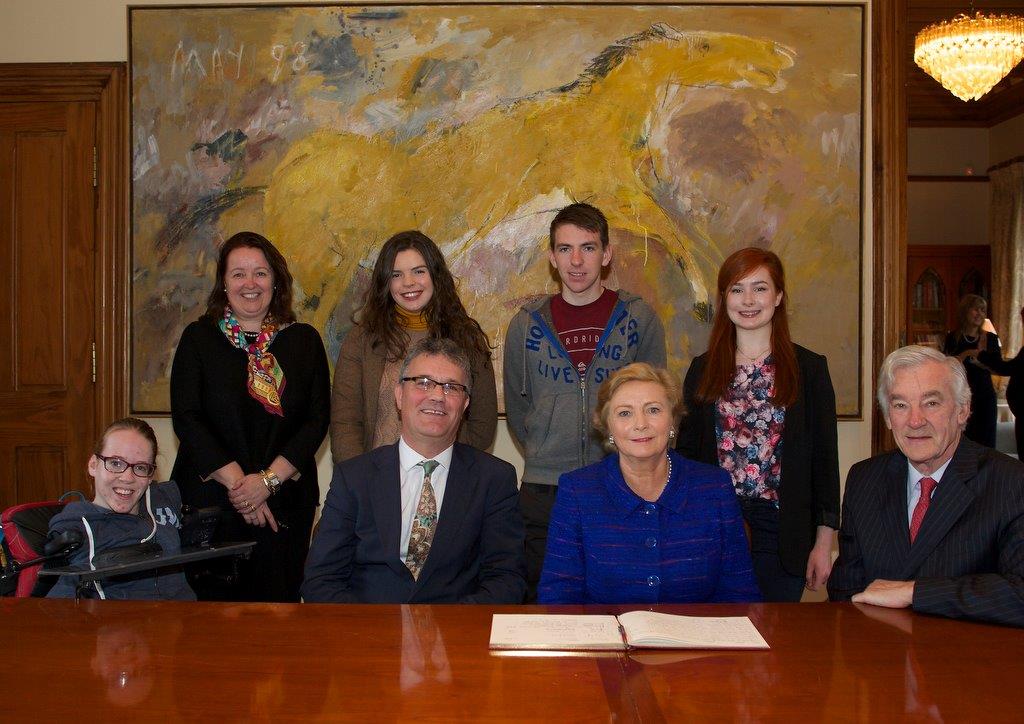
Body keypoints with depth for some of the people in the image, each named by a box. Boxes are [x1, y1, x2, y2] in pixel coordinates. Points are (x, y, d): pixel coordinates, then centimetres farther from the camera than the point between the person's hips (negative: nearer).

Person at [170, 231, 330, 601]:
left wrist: (269, 480, -11)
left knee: (278, 599, 4)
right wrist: (235, 481, -12)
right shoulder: (198, 338, 4)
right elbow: (186, 418, -4)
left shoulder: (304, 340, 7)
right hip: (210, 497, -1)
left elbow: (318, 419, 0)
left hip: (285, 501, 1)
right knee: (216, 600, 2)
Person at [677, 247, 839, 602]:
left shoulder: (809, 369, 2)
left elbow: (825, 457, 1)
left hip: (781, 529, -1)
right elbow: (686, 451, 8)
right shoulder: (703, 370, 7)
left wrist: (824, 542, -3)